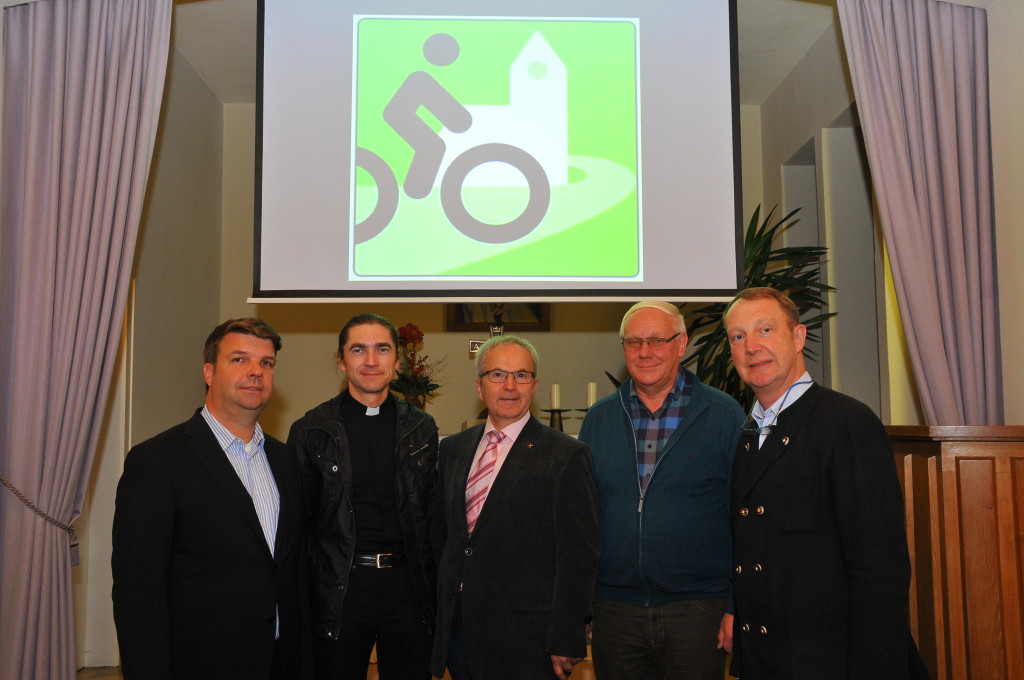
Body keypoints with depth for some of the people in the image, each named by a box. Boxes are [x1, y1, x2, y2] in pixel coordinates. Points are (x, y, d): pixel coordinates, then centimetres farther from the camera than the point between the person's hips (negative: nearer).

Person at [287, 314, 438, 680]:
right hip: (340, 590, -2)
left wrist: (430, 586, 4)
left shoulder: (421, 429, 6)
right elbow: (297, 522, 2)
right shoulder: (311, 431, -1)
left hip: (406, 585, 2)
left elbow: (431, 512, 9)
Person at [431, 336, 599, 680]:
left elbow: (578, 556, -10)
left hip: (525, 637, -5)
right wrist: (433, 618, 10)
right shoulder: (453, 449, 9)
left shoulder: (567, 455, -8)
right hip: (456, 625, 5)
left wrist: (565, 642, -13)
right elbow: (440, 534, 13)